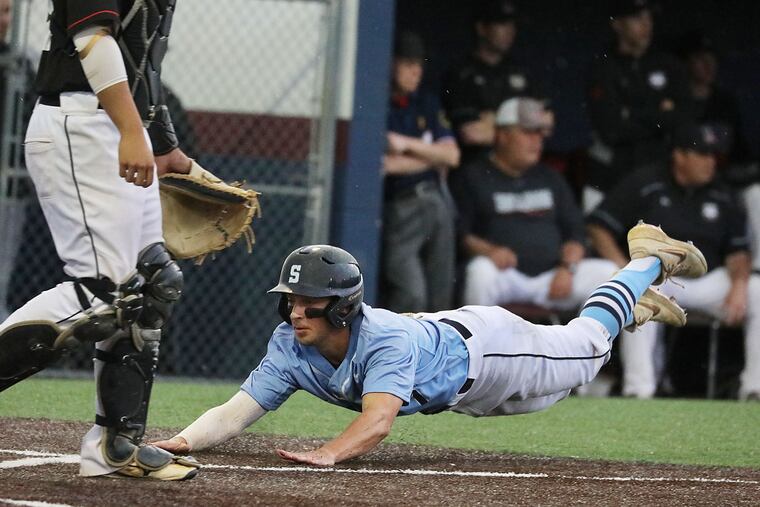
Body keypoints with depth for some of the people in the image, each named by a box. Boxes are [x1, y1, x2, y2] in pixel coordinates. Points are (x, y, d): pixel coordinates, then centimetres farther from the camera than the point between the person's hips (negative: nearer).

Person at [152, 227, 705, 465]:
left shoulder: (385, 340, -47)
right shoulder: (291, 346, -30)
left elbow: (377, 421, -61)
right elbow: (238, 410, -35)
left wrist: (327, 454, -80)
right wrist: (186, 439, -55)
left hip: (482, 345, -6)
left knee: (588, 343, 21)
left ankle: (650, 259, 46)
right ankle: (637, 306, 58)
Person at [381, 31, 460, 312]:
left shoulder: (427, 105, 14)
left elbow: (451, 156, 5)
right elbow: (385, 163, -14)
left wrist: (407, 144, -8)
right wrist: (432, 156, -5)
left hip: (437, 203, 6)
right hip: (398, 207, -6)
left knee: (440, 297, 5)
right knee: (411, 294, -19)